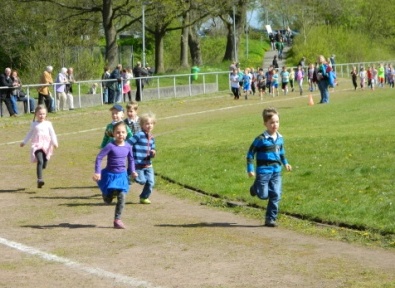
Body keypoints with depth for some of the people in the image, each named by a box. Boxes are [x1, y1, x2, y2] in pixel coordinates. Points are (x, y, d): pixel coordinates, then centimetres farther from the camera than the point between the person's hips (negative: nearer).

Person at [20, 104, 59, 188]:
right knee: (40, 162, -21)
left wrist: (55, 142, -12)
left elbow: (52, 134, 2)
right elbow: (30, 134, 23)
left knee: (44, 164, 4)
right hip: (37, 146, -2)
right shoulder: (34, 124, 8)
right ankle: (39, 180, -29)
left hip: (46, 146, 2)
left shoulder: (48, 124, 7)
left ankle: (40, 179, 26)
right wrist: (24, 142, 29)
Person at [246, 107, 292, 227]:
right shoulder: (261, 139, -12)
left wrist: (285, 163, 19)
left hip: (276, 171, 5)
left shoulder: (280, 138, 7)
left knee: (275, 196, 1)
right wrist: (250, 169, -10)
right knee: (263, 195, -3)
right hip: (264, 171, -5)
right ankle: (255, 188, 33)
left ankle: (270, 219, 9)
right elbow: (250, 153, -7)